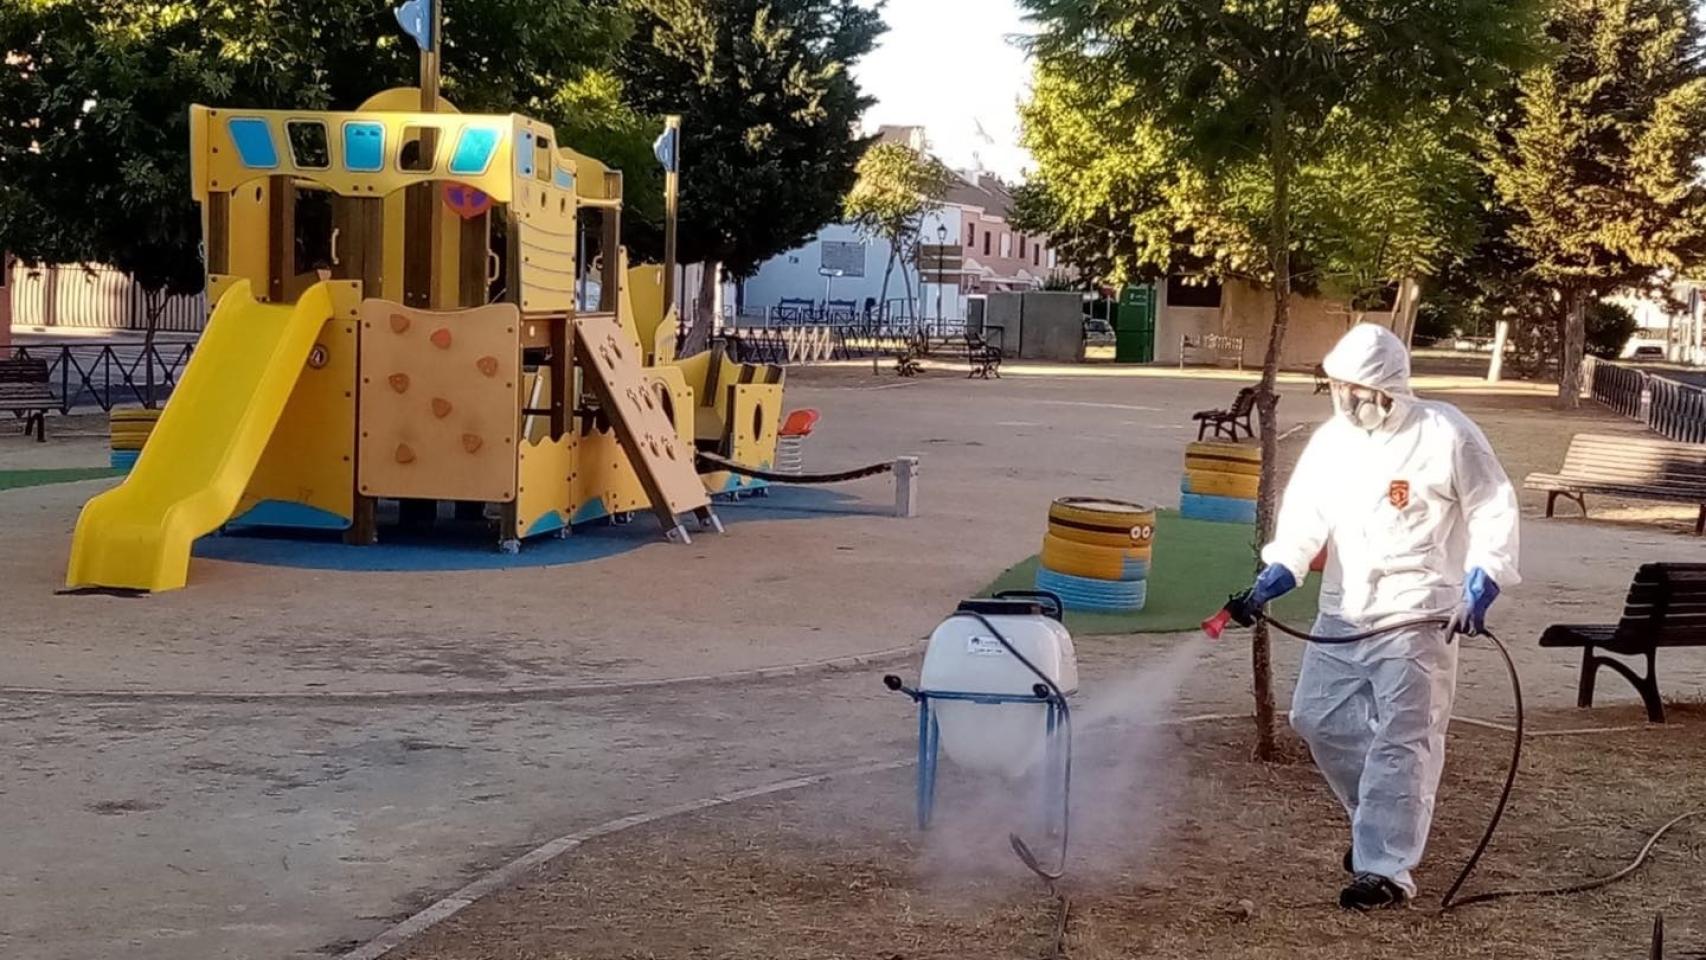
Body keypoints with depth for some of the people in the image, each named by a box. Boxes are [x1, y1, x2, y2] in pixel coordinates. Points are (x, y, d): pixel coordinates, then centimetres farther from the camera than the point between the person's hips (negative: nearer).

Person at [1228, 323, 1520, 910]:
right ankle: (1385, 822, 30)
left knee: (1401, 742, -6)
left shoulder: (1446, 437, -11)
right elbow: (1306, 514, -1)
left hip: (1418, 617, -6)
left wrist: (1482, 584, -18)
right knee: (1318, 717, 9)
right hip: (1344, 613, 7)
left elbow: (1494, 511, -7)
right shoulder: (1332, 439, 4)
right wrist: (1273, 577, -16)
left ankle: (1386, 868, -1)